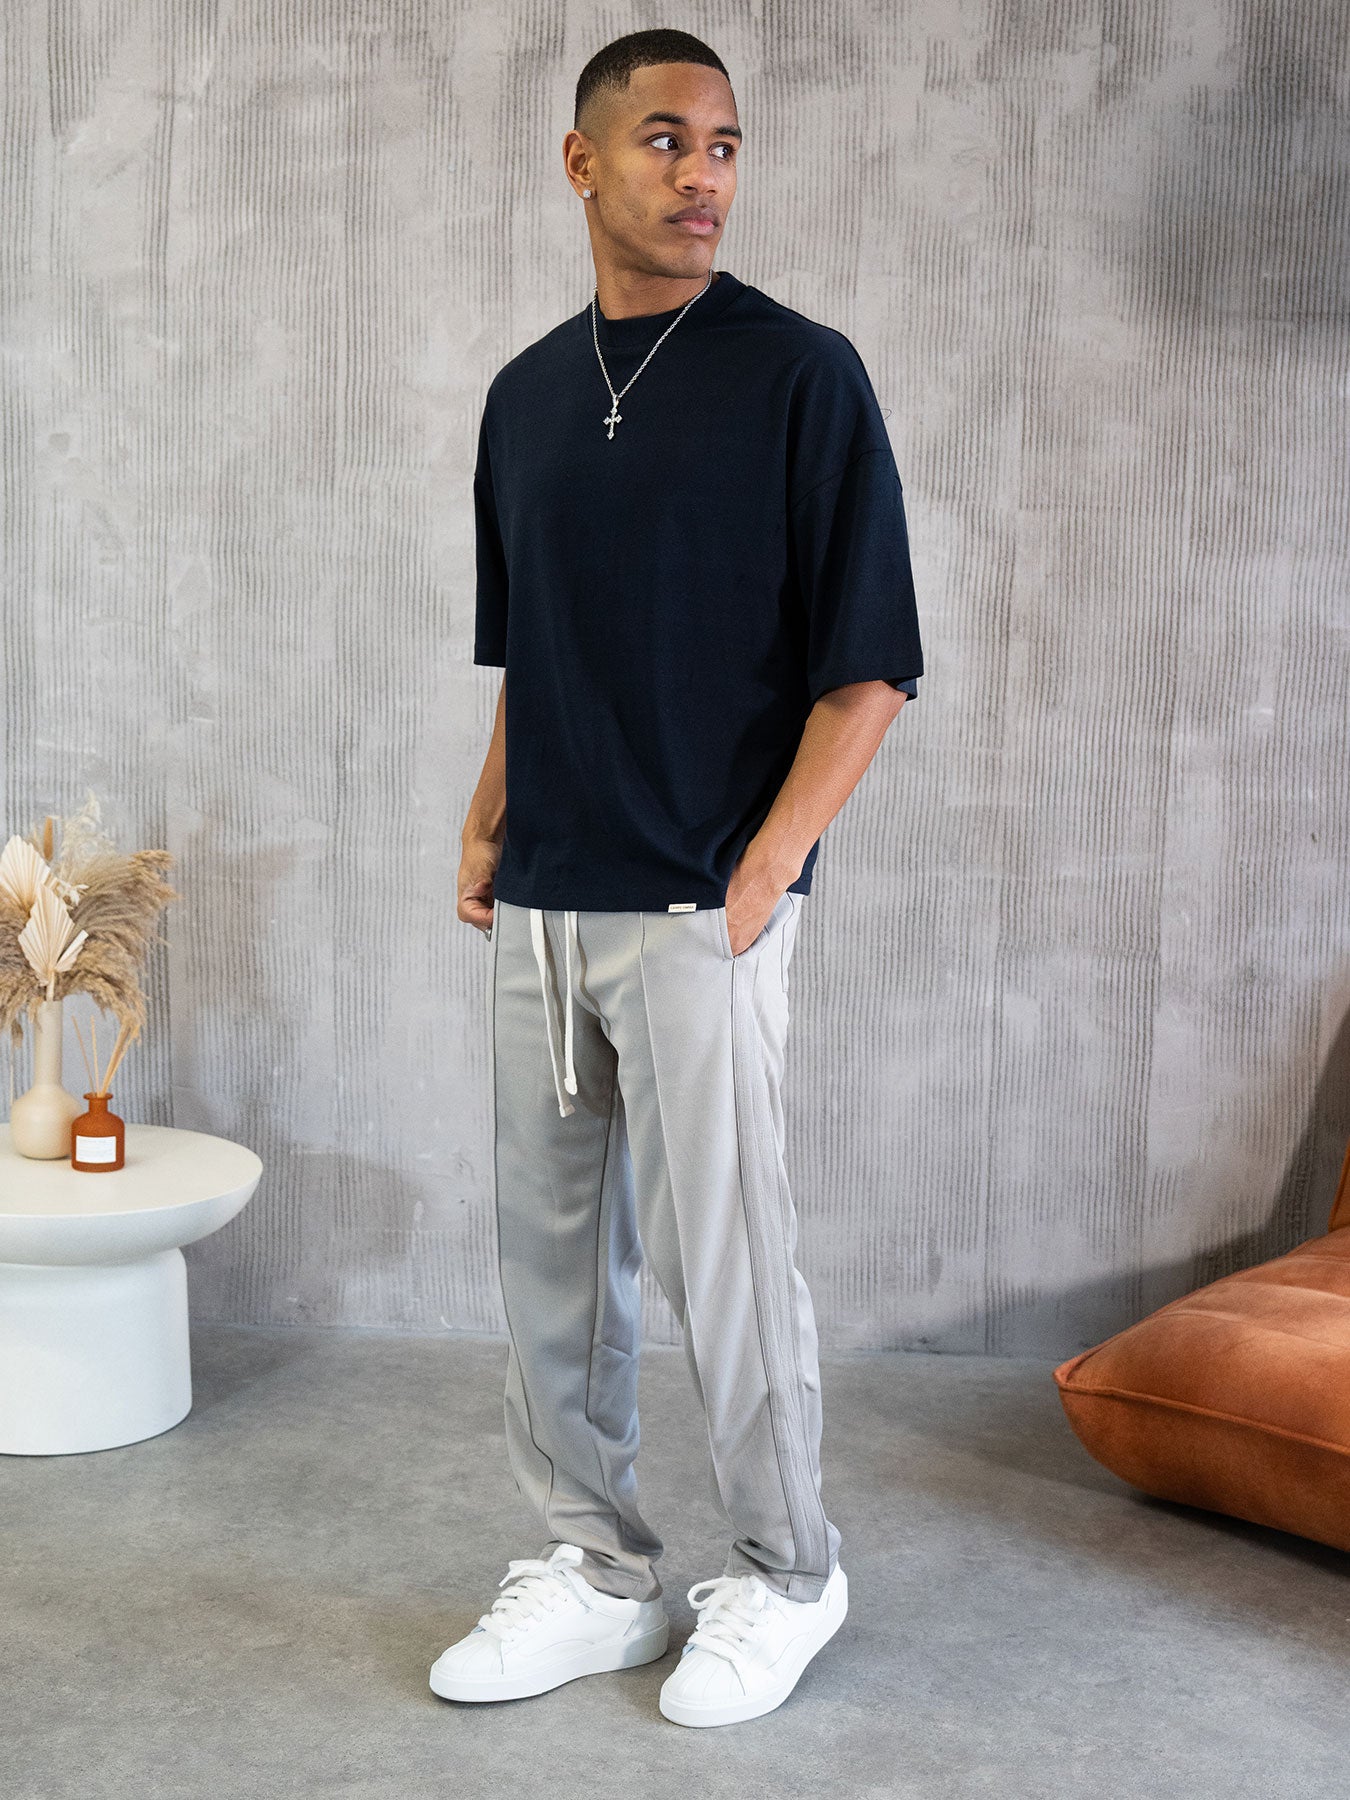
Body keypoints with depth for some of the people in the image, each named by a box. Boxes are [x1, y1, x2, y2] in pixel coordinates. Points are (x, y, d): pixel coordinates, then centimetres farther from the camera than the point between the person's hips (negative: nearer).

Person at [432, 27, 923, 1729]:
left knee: (721, 1252, 2)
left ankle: (782, 1576, 22)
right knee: (549, 1252, 11)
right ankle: (591, 1572, 26)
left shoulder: (800, 374, -5)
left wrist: (764, 873, -14)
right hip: (538, 909, 6)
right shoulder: (525, 392, 12)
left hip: (697, 909, -6)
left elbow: (870, 661, -8)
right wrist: (488, 823, 8)